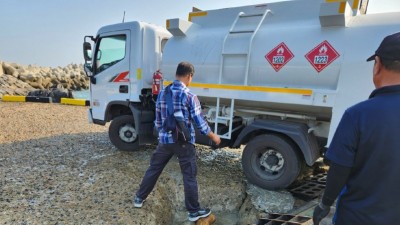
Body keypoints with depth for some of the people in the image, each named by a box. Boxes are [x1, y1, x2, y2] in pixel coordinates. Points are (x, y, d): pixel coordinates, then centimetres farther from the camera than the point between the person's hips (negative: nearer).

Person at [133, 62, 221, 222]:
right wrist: (213, 136, 4)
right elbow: (199, 122, -9)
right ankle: (194, 211, 18)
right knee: (189, 176, 6)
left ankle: (139, 198, 36)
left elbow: (158, 120, 10)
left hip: (165, 140, 5)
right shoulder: (189, 96, -12)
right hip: (184, 142, -5)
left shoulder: (162, 93, 4)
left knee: (153, 169, 20)